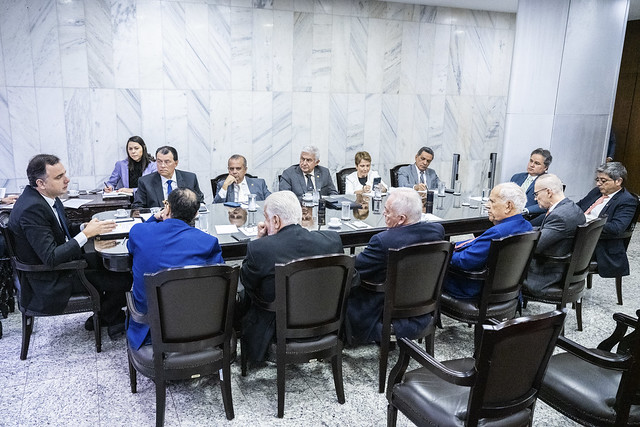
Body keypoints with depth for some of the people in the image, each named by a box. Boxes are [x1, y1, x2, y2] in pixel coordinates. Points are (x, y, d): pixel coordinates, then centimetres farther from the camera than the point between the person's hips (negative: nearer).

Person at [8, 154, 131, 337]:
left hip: (61, 259, 10)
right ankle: (113, 321, 18)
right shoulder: (32, 209, -29)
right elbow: (51, 258, -30)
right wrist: (86, 233, -28)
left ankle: (100, 315, 26)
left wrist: (85, 226, -4)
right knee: (123, 279, -11)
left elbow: (63, 229, 15)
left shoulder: (46, 197, -1)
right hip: (51, 282, -10)